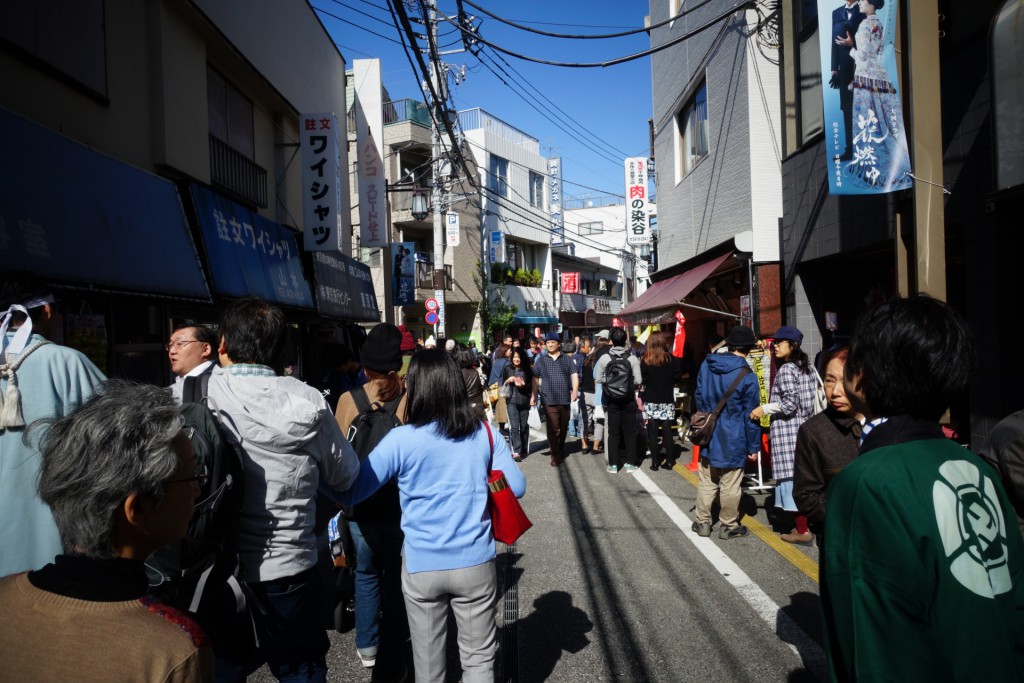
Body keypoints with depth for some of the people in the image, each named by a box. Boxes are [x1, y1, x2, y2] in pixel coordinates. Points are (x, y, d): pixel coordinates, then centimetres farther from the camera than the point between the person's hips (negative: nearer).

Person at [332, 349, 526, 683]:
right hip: (476, 564, 1)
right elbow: (516, 487, 1)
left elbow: (349, 492, -8)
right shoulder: (485, 433, -6)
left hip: (421, 567, -1)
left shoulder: (401, 440, -13)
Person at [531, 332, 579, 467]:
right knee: (553, 429, -6)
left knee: (563, 428, 13)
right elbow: (535, 379, 11)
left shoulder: (567, 360, 8)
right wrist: (533, 395, 7)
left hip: (565, 399, 2)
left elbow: (574, 375, 5)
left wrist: (575, 390, -10)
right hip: (549, 400, -2)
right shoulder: (540, 360, 8)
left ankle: (561, 450, 32)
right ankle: (555, 455, 2)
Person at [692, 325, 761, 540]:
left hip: (708, 435, 5)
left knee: (706, 482, 15)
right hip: (733, 440, -4)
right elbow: (750, 415, -11)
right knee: (729, 486, 8)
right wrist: (753, 447, -2)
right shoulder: (747, 377, -16)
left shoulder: (707, 365, -2)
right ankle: (728, 526, 20)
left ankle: (703, 522, 25)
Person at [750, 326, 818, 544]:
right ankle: (804, 523, 21)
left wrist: (764, 409, -12)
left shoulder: (786, 369, -14)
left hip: (787, 429, -9)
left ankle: (802, 530, 2)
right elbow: (813, 400, 14)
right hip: (803, 427, 9)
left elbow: (789, 404, -19)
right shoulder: (808, 368, 12)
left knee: (790, 477, -3)